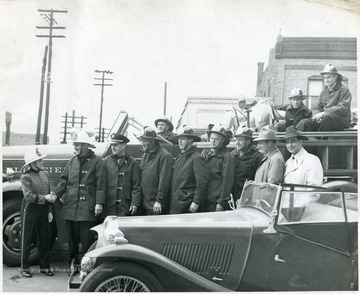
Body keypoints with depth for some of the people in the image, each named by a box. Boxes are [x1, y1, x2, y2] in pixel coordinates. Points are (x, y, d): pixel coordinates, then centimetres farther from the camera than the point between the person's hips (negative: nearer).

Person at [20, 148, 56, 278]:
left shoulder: (44, 174, 8)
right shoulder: (25, 177, -11)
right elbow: (29, 196, -18)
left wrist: (50, 211, 9)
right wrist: (44, 197, -22)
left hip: (43, 210, 6)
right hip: (30, 210, -6)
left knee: (44, 239, 10)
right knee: (27, 239, 4)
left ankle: (44, 266, 20)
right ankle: (25, 268, 13)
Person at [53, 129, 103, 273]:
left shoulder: (96, 161, -3)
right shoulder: (72, 161, 13)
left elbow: (100, 184, -8)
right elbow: (64, 180, 14)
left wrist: (99, 203, -16)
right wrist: (55, 194, 0)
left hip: (87, 207, -6)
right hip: (70, 207, 6)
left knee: (87, 239, -4)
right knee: (72, 238, 13)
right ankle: (73, 264, 24)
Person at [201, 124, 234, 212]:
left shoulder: (227, 157, -6)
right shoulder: (204, 153, 13)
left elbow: (227, 181, -9)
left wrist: (221, 202, -12)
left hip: (216, 201, -5)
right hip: (204, 200, 6)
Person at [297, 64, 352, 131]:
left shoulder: (344, 90, 0)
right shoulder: (324, 91, 21)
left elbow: (343, 108, -13)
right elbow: (317, 108, 19)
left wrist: (323, 113, -20)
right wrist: (317, 114, -8)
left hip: (341, 119, -5)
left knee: (326, 117, -39)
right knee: (304, 122, -19)